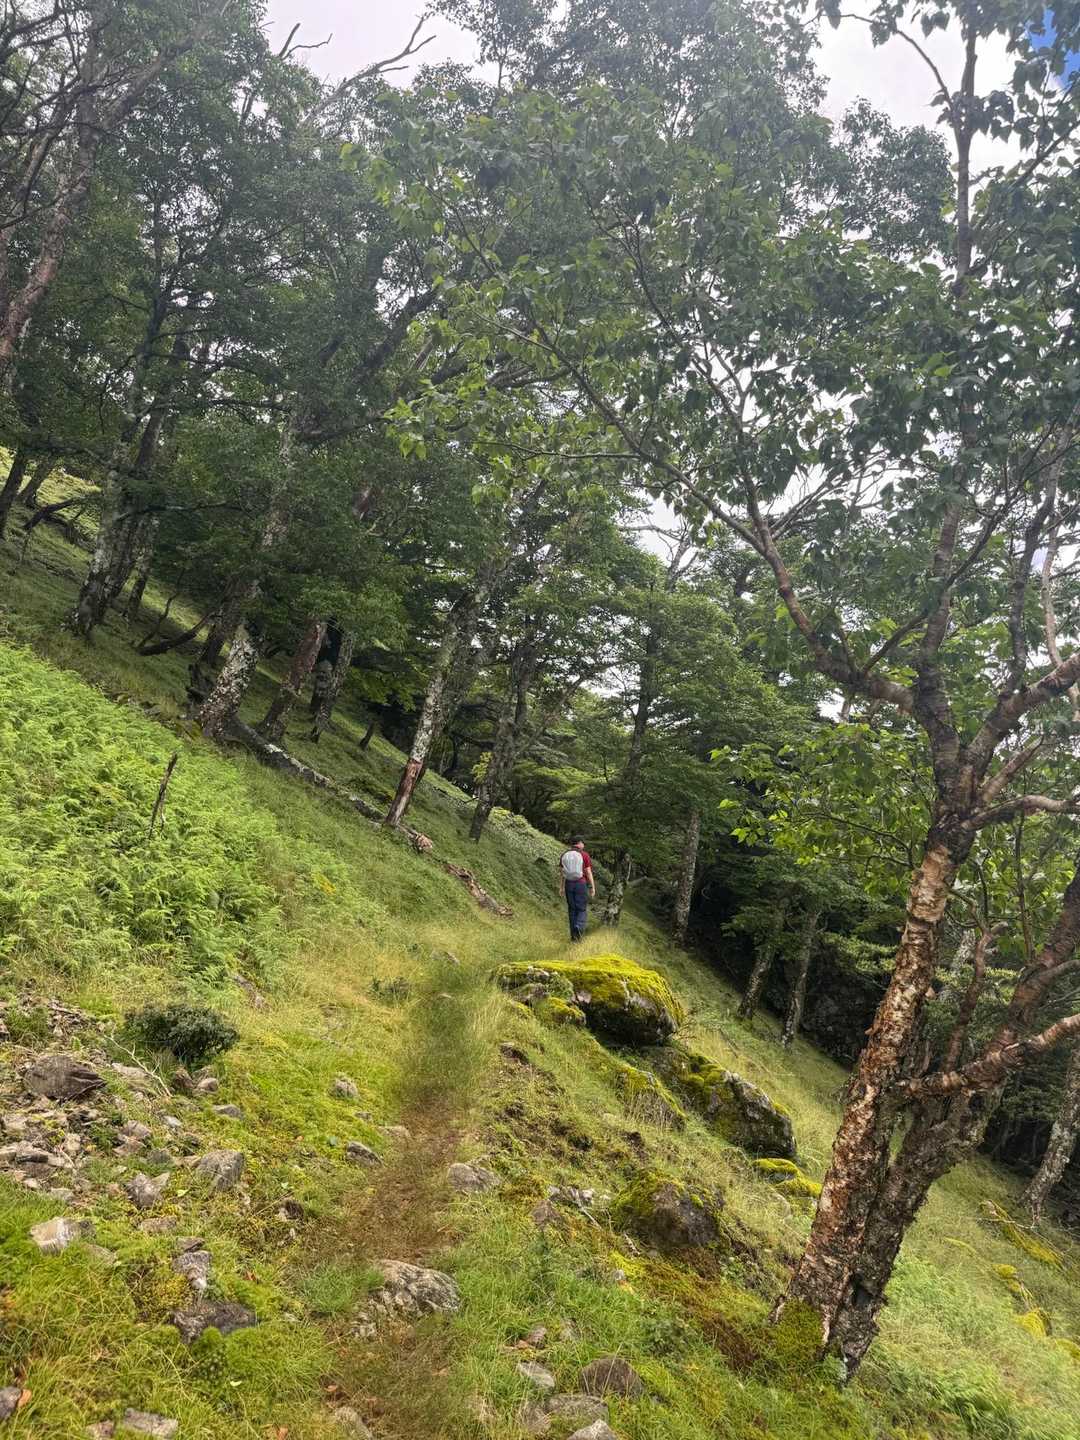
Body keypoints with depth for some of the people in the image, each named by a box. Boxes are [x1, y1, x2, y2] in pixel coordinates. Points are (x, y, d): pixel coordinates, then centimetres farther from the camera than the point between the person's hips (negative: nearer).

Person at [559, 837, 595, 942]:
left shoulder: (564, 855, 2)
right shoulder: (584, 855, -9)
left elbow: (561, 872, 5)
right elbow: (588, 872, -8)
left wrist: (561, 887, 11)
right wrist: (593, 887, -2)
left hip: (569, 884, 4)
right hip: (581, 884, -4)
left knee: (572, 909, 13)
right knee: (582, 909, 5)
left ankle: (574, 935, 13)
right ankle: (578, 928, -22)